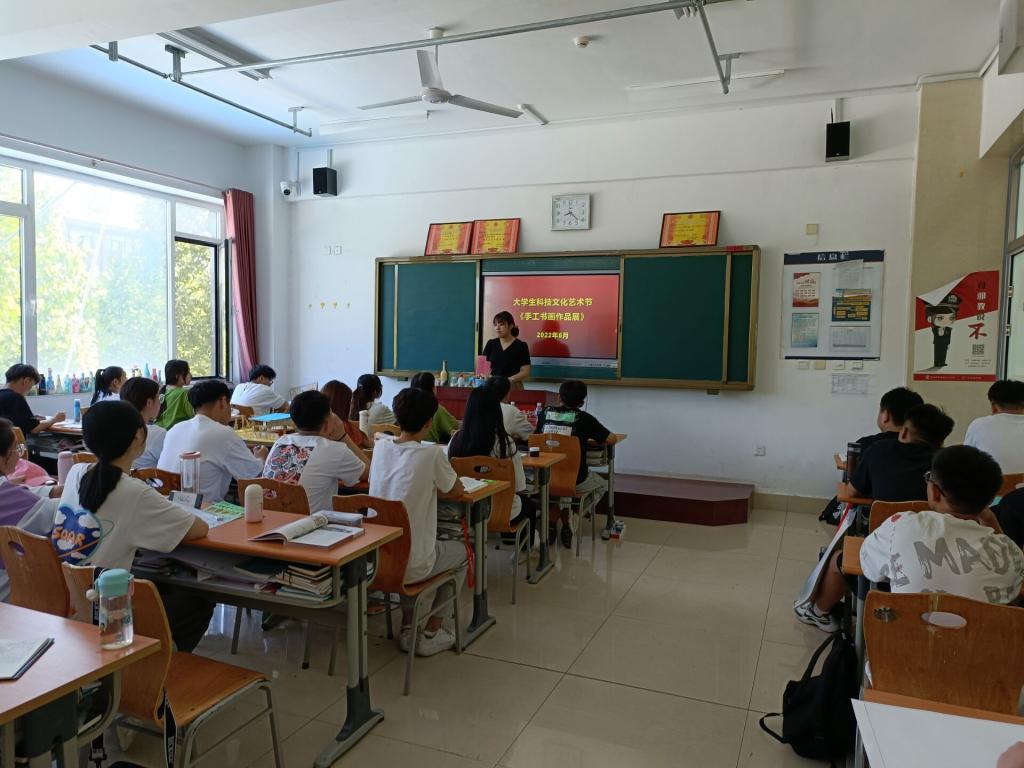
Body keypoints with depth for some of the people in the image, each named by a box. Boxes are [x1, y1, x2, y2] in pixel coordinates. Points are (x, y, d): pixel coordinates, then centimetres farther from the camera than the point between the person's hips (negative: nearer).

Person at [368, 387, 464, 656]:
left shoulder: (381, 446, -1)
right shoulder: (432, 455, -16)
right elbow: (457, 490, 2)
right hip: (411, 565, -5)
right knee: (461, 551, 24)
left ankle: (407, 629, 29)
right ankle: (431, 634, 21)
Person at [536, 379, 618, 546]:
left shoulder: (545, 413, 3)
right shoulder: (584, 418, -7)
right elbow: (612, 439, -1)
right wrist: (592, 437, 17)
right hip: (575, 481, -3)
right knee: (601, 485, 25)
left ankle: (551, 521, 19)